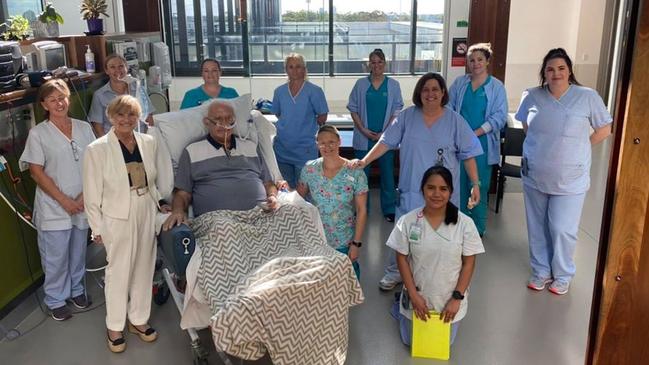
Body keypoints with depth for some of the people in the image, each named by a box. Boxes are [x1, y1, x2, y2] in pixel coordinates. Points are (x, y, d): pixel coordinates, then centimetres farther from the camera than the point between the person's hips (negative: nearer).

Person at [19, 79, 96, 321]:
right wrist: (65, 200, -12)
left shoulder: (84, 128, 3)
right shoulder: (38, 133, -7)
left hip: (82, 204, 3)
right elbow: (36, 173, -8)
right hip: (54, 208, -3)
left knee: (78, 252, 17)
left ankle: (77, 290, 37)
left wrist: (85, 195, -7)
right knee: (55, 257, 7)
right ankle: (56, 300, 25)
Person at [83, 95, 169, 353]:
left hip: (147, 216, 4)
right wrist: (97, 228, -6)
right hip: (118, 219, -4)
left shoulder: (148, 142, 2)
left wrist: (160, 203, 5)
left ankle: (138, 319, 31)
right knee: (118, 272, 6)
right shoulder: (97, 149, -11)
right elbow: (92, 194, -7)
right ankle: (115, 327, 24)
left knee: (144, 269, 14)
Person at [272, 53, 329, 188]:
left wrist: (306, 126, 2)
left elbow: (322, 117, -1)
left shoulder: (314, 91, -5)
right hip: (282, 147, 4)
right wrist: (293, 125, 9)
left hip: (305, 148, -4)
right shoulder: (279, 91, 6)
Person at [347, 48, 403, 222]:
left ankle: (389, 209, 14)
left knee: (387, 173, 4)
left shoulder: (393, 85, 2)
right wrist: (363, 130, -7)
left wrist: (384, 133, -9)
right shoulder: (361, 84, 4)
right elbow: (353, 109, 3)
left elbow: (396, 111, 0)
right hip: (363, 137, 1)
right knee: (362, 173, 7)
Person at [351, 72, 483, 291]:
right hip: (411, 189, 1)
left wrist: (475, 184, -3)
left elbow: (468, 154, 0)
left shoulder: (455, 120, -2)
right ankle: (394, 272, 27)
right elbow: (386, 141, -3)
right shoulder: (407, 116, -1)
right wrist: (364, 161, -14)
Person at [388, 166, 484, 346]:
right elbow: (402, 259, -8)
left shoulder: (465, 223, -18)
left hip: (450, 299, 0)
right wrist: (413, 295, -12)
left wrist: (457, 298, -12)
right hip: (418, 296, 0)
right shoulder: (407, 221, -16)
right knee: (411, 341, 19)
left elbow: (469, 263, -10)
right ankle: (400, 305, 46)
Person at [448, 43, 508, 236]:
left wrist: (475, 133, -15)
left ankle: (478, 228, 13)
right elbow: (449, 107, 6)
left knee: (478, 186, 1)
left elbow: (500, 116, -6)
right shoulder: (459, 83, 7)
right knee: (459, 183, 8)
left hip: (482, 142, -2)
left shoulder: (496, 87, 0)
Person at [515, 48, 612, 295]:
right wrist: (541, 145, 8)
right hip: (534, 176, 3)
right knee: (537, 227, 14)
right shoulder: (532, 96, -3)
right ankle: (541, 271, 33)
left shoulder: (588, 97, -11)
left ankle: (562, 275, 26)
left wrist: (577, 149, 2)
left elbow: (604, 130, -1)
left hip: (570, 179, -3)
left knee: (562, 229, 3)